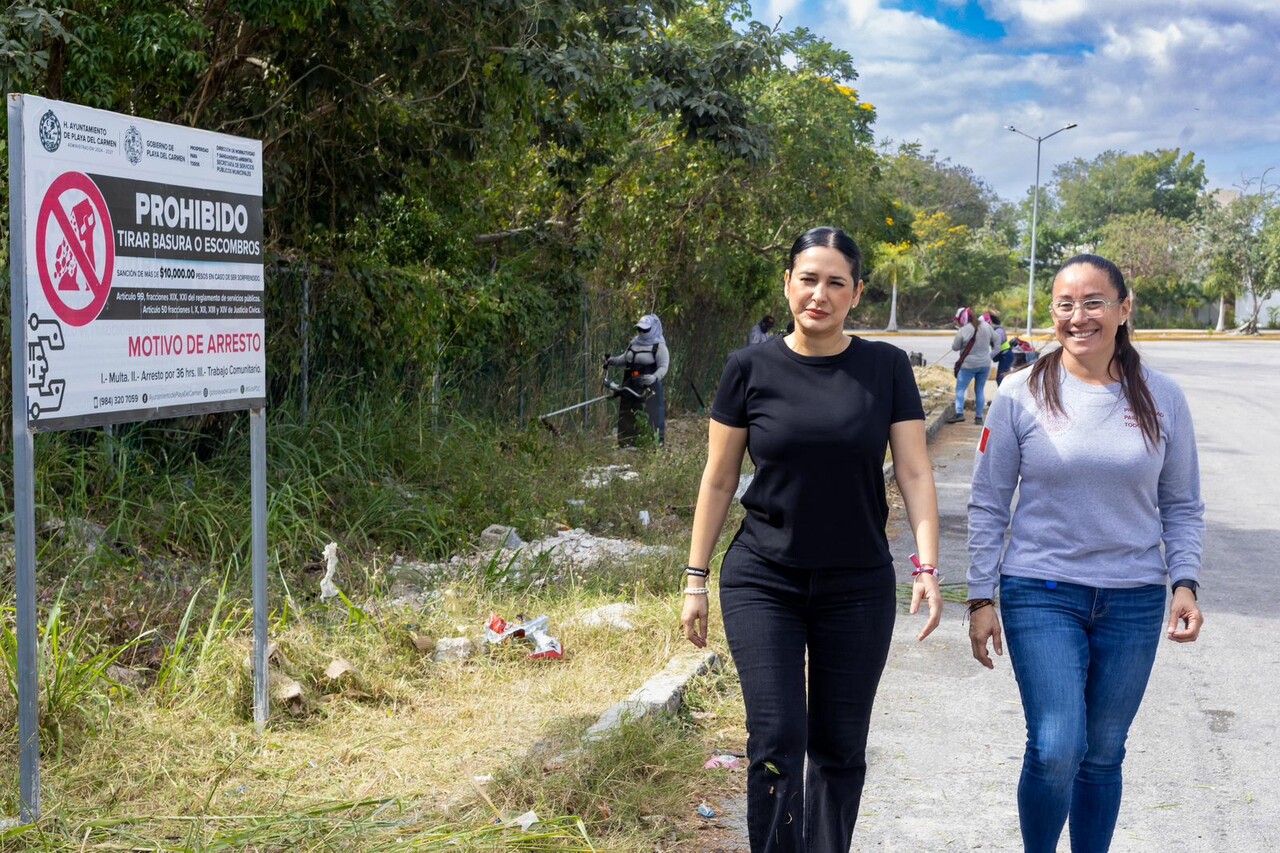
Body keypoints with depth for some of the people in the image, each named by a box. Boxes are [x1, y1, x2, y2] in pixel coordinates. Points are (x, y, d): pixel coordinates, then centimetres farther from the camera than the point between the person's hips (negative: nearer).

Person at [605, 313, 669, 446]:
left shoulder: (659, 347, -7)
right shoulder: (634, 343, 13)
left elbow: (663, 367, -13)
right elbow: (624, 358, 24)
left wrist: (654, 377, -32)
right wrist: (612, 360, 4)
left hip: (648, 387, -7)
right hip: (630, 385, 7)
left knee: (650, 415, -10)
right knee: (627, 414, 11)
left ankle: (657, 444, -4)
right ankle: (626, 443, 21)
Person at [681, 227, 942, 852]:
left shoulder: (886, 368, 0)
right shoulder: (751, 368, -2)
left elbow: (915, 473, -1)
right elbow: (718, 480, 4)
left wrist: (927, 567, -13)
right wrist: (695, 579, 3)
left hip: (858, 589, 1)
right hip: (763, 583, -1)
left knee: (840, 748, 8)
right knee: (777, 742, -9)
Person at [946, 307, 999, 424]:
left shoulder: (962, 331, -15)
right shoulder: (986, 327, 1)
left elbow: (955, 347, -5)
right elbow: (995, 339, 14)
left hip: (969, 365, -5)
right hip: (985, 364, 5)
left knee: (960, 388, 3)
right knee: (980, 390, 11)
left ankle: (959, 413, -11)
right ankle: (979, 417, 11)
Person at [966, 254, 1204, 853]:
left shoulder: (1161, 398, 2)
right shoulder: (1022, 393, -4)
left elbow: (1182, 506, 9)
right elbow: (988, 503, 0)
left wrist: (1185, 582, -5)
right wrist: (981, 598, -3)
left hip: (1134, 602, 2)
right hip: (1043, 595, -2)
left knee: (1103, 754, 11)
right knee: (1056, 750, -11)